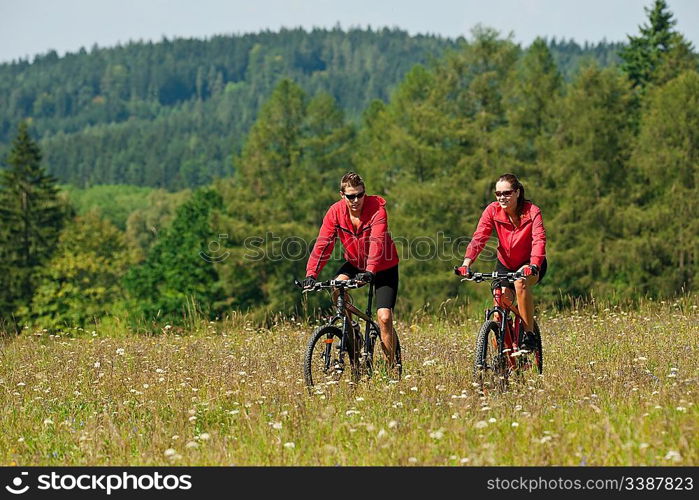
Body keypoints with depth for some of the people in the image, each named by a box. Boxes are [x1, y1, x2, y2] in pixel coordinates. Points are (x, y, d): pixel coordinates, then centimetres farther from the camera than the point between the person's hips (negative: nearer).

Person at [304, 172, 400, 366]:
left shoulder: (377, 209, -25)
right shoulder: (336, 211, -15)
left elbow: (377, 242, -37)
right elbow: (323, 243, -20)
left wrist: (370, 271, -51)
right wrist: (311, 274, -32)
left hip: (383, 267, -3)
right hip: (355, 263, 3)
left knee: (384, 317, -14)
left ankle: (391, 368, -2)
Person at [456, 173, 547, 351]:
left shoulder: (531, 211, -21)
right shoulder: (492, 210, -14)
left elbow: (539, 240, -33)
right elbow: (479, 237, -24)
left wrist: (533, 266, -51)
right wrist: (467, 262, -41)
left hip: (530, 264, -3)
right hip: (505, 264, 3)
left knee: (521, 283, -34)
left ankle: (529, 335, -23)